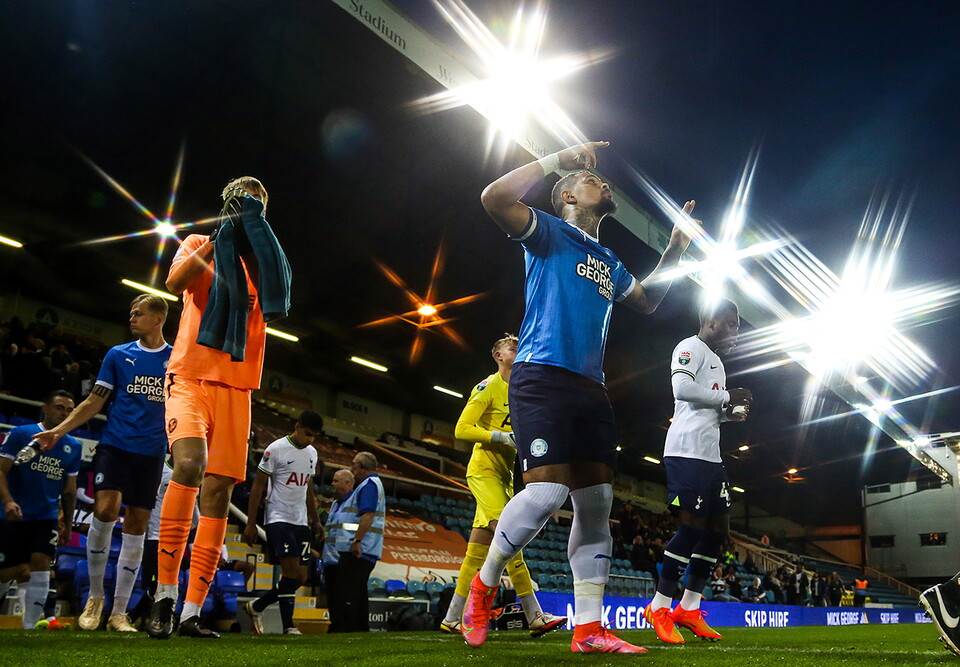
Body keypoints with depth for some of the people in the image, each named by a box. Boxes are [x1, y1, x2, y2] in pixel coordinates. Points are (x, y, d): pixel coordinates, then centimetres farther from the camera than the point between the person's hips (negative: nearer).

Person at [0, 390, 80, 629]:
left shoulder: (74, 447, 9)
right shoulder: (20, 434, -2)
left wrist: (68, 524, 15)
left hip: (47, 518, 2)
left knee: (40, 566, -10)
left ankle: (29, 627, -6)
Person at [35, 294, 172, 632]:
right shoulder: (117, 354, 8)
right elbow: (94, 402, 9)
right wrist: (58, 430, -1)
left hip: (151, 453, 0)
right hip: (114, 444, 0)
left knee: (136, 526, 2)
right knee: (106, 509, -19)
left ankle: (118, 613, 11)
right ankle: (95, 597, 3)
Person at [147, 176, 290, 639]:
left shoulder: (259, 260, 18)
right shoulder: (201, 245, 12)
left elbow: (278, 296, -4)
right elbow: (175, 283, -8)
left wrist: (255, 227, -7)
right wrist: (219, 237, -11)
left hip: (236, 388, 3)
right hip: (191, 377, -3)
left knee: (218, 494, -2)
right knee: (190, 463, -27)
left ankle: (191, 613, 2)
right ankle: (165, 594, -17)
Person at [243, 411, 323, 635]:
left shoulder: (312, 453, 12)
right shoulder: (276, 449, -9)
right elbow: (258, 485, -8)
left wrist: (314, 522, 19)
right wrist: (251, 524, -11)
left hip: (301, 522, 7)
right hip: (278, 519, -7)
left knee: (301, 577, 5)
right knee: (292, 572, -14)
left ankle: (256, 607, 21)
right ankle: (288, 627, 2)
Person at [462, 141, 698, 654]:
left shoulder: (608, 261, 26)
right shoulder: (550, 233, 5)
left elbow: (646, 301, 40)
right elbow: (494, 198, -13)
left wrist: (674, 249, 28)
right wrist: (560, 159, -8)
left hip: (590, 389, 8)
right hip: (541, 378, -8)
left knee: (596, 502, 1)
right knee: (546, 492, -20)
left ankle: (588, 629, 6)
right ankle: (484, 583, 6)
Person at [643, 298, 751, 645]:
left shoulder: (716, 362, 27)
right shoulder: (691, 347, -5)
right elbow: (683, 387, -22)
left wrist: (730, 413, 11)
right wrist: (727, 397, -11)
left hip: (710, 455, 11)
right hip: (686, 451, -11)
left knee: (717, 529, 9)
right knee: (692, 526, -12)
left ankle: (689, 608, 15)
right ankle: (659, 607, -2)